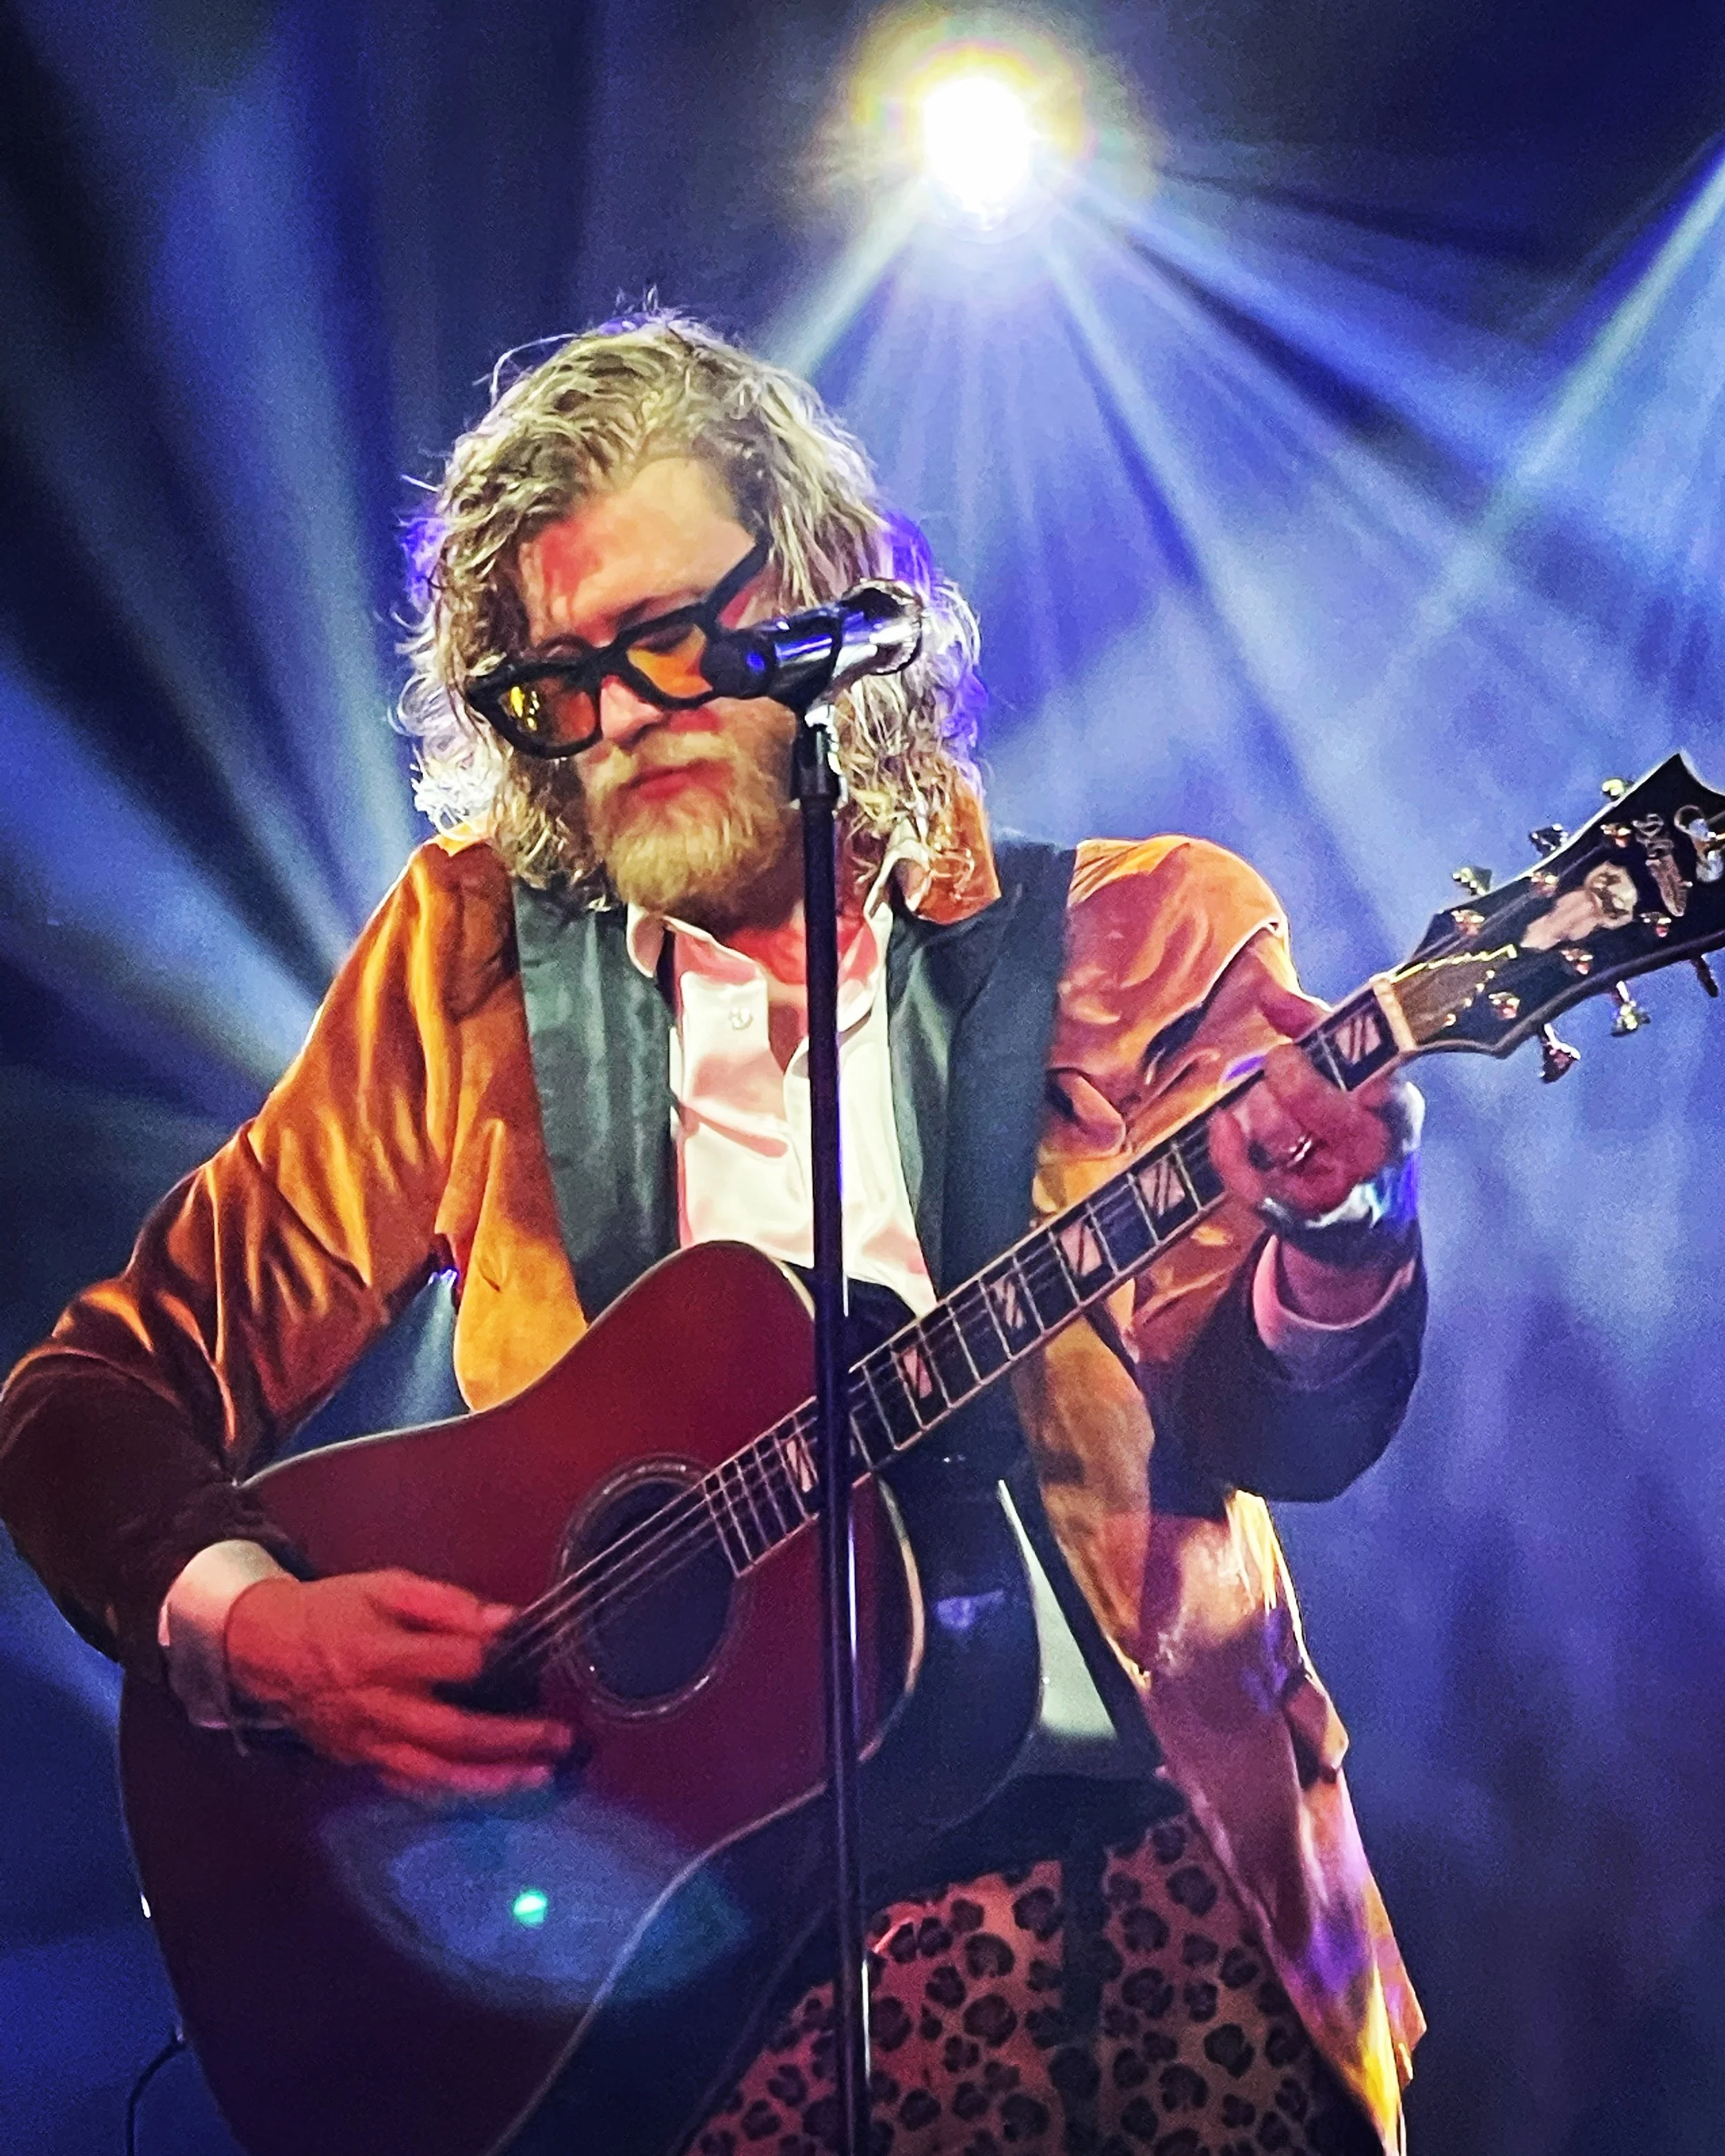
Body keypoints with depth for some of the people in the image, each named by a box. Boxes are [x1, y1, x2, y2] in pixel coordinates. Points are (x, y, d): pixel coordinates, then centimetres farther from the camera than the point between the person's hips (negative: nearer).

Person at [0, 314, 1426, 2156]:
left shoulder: (1138, 935, 2)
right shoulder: (476, 951, 5)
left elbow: (1281, 1437, -7)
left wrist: (1333, 1239, -28)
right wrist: (248, 1625, -11)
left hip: (1119, 1849, 1)